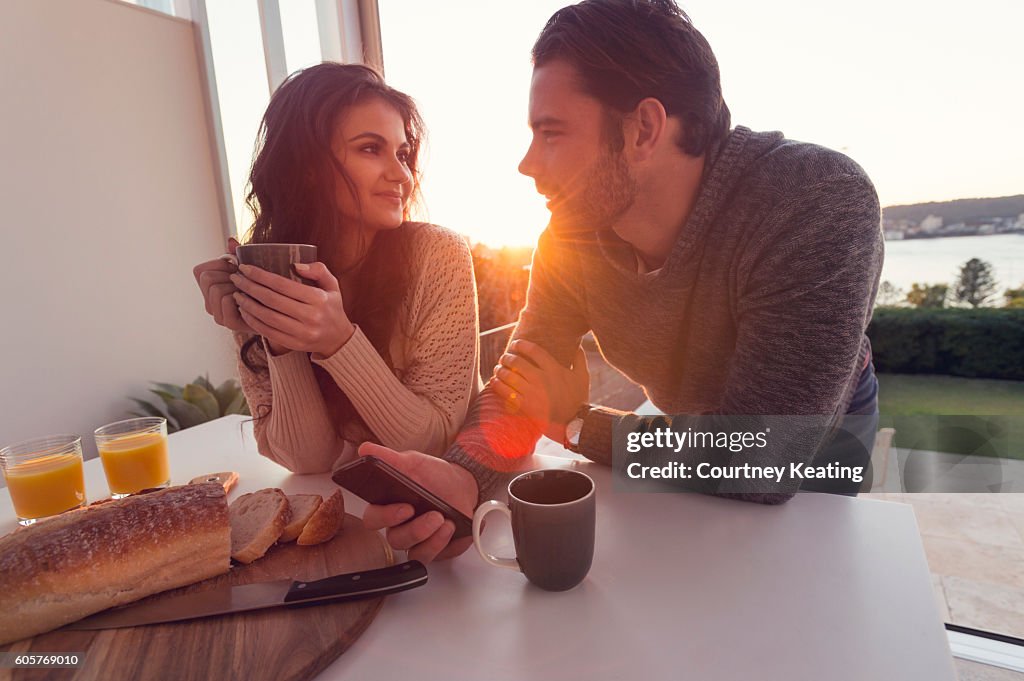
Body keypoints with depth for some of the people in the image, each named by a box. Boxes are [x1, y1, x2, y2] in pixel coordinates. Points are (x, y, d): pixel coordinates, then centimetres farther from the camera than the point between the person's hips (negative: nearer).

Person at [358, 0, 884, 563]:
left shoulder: (820, 203, -37)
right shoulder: (573, 232, -20)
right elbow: (519, 388, -16)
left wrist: (575, 421, -27)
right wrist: (463, 475, -39)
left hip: (823, 431, -2)